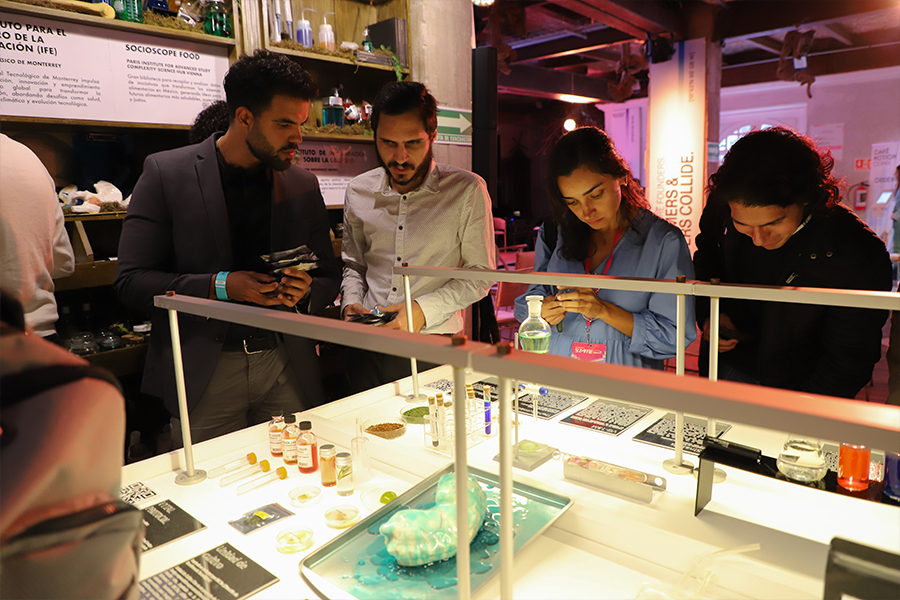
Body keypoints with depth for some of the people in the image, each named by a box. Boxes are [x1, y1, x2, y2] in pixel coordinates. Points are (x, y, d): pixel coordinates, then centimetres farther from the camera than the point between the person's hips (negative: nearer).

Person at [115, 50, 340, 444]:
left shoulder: (303, 185, 7)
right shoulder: (166, 173, -2)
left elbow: (328, 278, 12)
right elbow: (130, 281, -5)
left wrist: (304, 293, -10)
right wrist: (220, 286, -18)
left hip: (288, 368, 3)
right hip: (203, 374, -2)